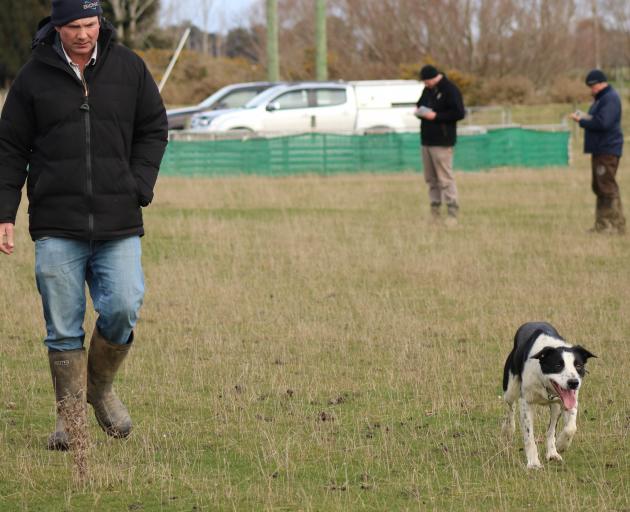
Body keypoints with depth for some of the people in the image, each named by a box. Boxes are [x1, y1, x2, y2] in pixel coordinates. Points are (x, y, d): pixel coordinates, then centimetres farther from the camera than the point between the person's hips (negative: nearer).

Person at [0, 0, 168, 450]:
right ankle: (69, 416, 11)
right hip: (56, 227, -1)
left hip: (119, 226, 1)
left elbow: (154, 128, 15)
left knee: (123, 308, -12)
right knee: (63, 329, -1)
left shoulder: (128, 67, 5)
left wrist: (139, 188, 1)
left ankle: (101, 387, 15)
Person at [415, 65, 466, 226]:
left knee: (445, 178, -11)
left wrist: (436, 116, -18)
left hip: (441, 142, -9)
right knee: (431, 178, 10)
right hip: (427, 140, 9)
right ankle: (435, 211, 16)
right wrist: (419, 110, 4)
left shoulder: (450, 90, -11)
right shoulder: (428, 90, 14)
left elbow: (459, 113, -16)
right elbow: (420, 103, 29)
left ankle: (452, 213, -11)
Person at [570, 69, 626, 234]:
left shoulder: (611, 99, -14)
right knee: (598, 187, 12)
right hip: (599, 150, 11)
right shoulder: (601, 99, 20)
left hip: (608, 151, -11)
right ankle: (602, 224, 15)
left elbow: (602, 123, -23)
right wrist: (583, 118, 6)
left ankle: (617, 225, -11)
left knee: (607, 187, -12)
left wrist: (582, 121, -12)